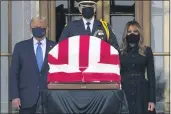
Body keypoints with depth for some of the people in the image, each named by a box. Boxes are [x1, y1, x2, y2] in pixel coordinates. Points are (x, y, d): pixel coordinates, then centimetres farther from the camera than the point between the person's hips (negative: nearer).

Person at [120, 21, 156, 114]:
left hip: (142, 92, 0)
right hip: (125, 91, 0)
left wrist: (152, 99, -4)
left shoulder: (147, 51, 5)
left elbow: (151, 75, 3)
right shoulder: (120, 52, 5)